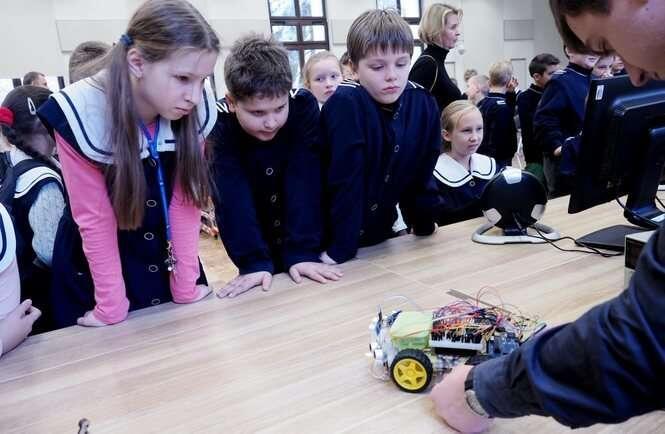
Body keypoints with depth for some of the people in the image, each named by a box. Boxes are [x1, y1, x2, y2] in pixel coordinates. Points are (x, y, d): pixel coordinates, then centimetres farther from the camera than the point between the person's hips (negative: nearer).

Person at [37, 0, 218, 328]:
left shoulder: (197, 111, -19)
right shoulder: (80, 115, -25)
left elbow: (185, 201, -14)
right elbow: (94, 218, -19)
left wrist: (186, 287, -12)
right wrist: (112, 307, -16)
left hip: (171, 262, 2)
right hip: (96, 269, -2)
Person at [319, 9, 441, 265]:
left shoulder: (424, 105, -8)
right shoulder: (345, 105, -23)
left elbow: (420, 175, 1)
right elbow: (345, 182, -24)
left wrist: (424, 227, 5)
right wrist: (341, 250, -22)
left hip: (379, 233, 5)